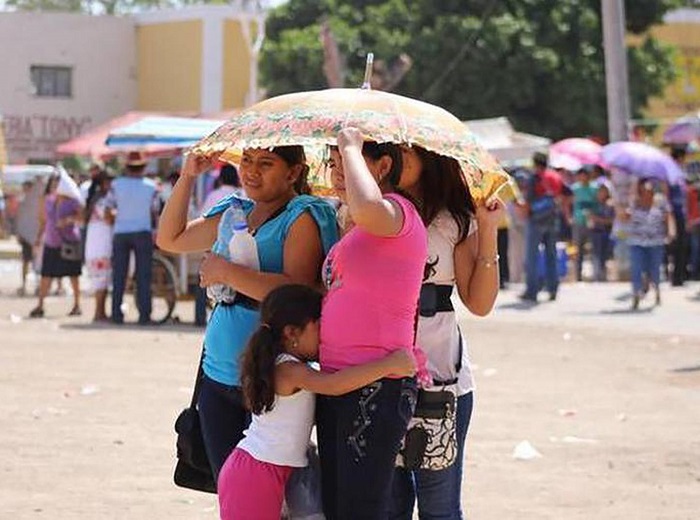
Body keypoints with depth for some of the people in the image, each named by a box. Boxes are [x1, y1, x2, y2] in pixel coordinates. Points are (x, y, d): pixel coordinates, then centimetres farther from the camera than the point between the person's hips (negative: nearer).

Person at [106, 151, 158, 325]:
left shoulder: (117, 185, -4)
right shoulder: (150, 186, -3)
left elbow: (108, 211, -1)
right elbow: (154, 212, 3)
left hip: (120, 233, 1)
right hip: (143, 232, -1)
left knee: (118, 276, 6)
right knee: (143, 276, 2)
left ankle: (117, 314, 5)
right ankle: (144, 315, -3)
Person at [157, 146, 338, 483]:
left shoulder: (303, 216, -8)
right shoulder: (234, 214, 15)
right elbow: (170, 239, 23)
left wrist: (227, 272, -17)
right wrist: (187, 177, 12)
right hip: (218, 375, 8)